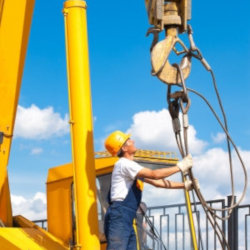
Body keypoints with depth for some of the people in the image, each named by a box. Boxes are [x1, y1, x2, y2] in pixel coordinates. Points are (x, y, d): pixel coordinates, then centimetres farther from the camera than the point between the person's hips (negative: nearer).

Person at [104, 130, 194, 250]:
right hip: (118, 217, -10)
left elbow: (157, 182, 24)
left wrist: (184, 185, 19)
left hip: (127, 220, 10)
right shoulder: (124, 164, -7)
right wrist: (179, 167, -5)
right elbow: (154, 175, -15)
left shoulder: (131, 166, 24)